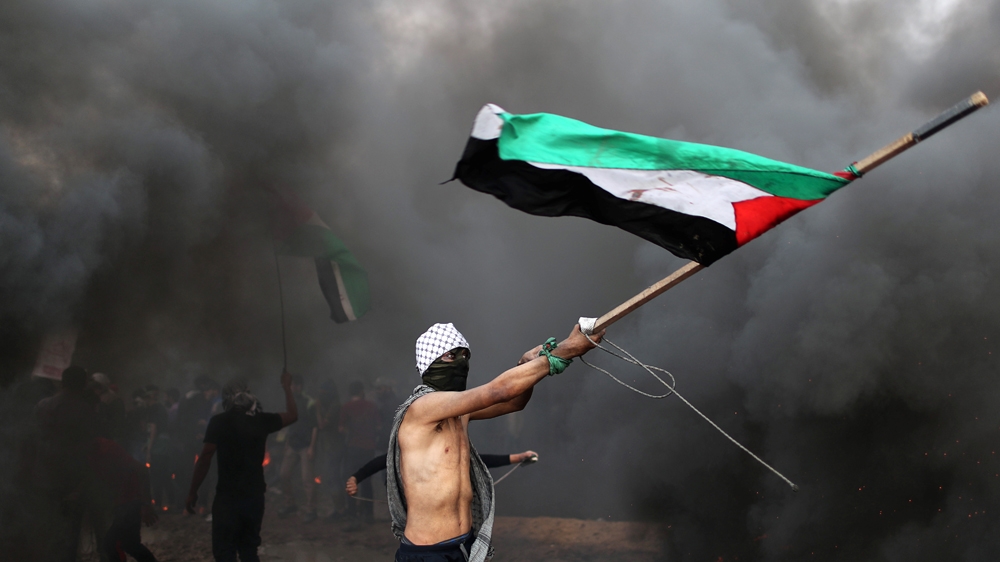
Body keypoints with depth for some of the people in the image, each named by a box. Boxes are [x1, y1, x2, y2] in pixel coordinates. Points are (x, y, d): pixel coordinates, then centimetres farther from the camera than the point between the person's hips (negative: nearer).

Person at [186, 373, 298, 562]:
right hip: (255, 495, 4)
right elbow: (293, 415, 19)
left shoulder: (219, 422, -8)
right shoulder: (261, 420, 3)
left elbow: (206, 457, -13)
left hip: (228, 496, -4)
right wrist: (287, 388, 32)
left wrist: (193, 492, -7)